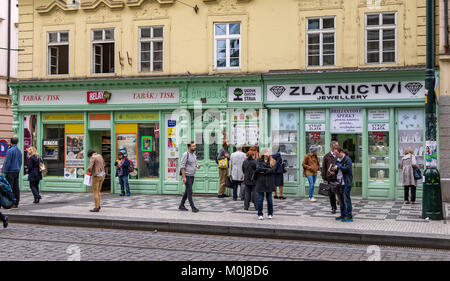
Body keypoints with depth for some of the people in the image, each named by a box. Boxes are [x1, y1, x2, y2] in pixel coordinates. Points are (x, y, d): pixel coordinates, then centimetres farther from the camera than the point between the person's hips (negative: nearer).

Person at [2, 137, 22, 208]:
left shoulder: (10, 150, -13)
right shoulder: (19, 151, 11)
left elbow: (7, 162, -14)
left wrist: (4, 172, -11)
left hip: (10, 171, -7)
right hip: (17, 171, 7)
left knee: (10, 188, -4)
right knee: (16, 187, 8)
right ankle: (16, 203, 10)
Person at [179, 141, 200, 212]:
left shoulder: (194, 154, 11)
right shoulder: (186, 154, -13)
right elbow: (182, 166, -16)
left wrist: (197, 165, -2)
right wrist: (184, 177, -22)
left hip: (192, 176, 8)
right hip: (187, 176, -8)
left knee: (187, 191, 12)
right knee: (190, 192, -9)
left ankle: (181, 206, 20)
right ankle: (193, 207, -9)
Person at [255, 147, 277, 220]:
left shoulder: (272, 161, 6)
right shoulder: (259, 161, 5)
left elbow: (273, 170, -9)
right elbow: (258, 169, -11)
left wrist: (264, 171, -13)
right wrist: (268, 169, -12)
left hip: (269, 183, 1)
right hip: (260, 182, 0)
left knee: (269, 199, 6)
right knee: (260, 199, 1)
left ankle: (270, 214, 18)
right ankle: (260, 214, 8)